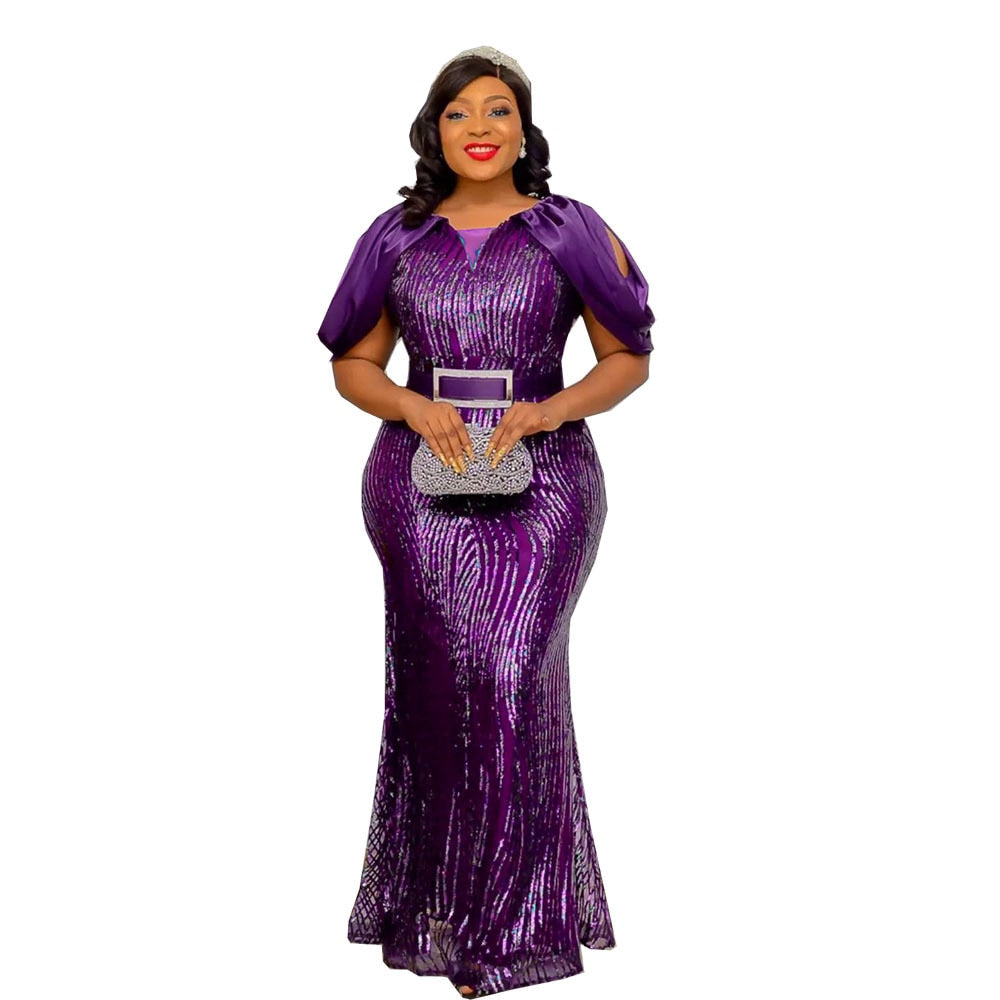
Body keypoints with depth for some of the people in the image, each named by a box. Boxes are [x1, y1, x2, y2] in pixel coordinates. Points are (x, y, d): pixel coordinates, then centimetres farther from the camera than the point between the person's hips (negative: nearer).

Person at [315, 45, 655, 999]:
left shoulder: (570, 231, 3)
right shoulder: (396, 237, 9)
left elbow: (628, 358, 6)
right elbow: (352, 364, 12)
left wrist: (546, 411, -11)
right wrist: (413, 407, -8)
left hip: (540, 485, -2)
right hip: (423, 484, 2)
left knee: (510, 680, -10)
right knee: (437, 685, 2)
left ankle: (506, 917, 0)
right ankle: (438, 897, 16)